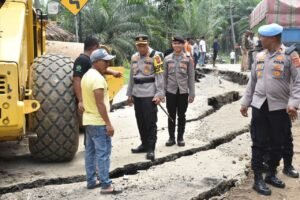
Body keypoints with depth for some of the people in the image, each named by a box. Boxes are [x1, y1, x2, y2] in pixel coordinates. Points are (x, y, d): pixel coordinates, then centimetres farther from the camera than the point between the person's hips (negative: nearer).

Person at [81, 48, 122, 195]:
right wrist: (108, 124, -21)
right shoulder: (97, 78, -19)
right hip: (98, 122, -10)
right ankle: (106, 185, -7)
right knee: (103, 153, -8)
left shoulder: (87, 75, 12)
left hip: (88, 119, 10)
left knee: (90, 151, 14)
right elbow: (100, 104, -23)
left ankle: (91, 180, 21)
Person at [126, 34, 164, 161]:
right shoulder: (134, 57, 13)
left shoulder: (155, 56, -7)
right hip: (137, 95, 7)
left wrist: (159, 94, -17)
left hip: (149, 95, -7)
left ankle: (151, 149, -3)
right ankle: (144, 144, 26)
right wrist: (129, 94, 17)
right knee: (140, 121, 13)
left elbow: (160, 77, -11)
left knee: (150, 122, -6)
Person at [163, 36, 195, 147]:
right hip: (171, 91, 1)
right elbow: (164, 76, 6)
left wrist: (192, 93, -3)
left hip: (183, 91, -1)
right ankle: (171, 137, 16)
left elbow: (191, 77, 1)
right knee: (171, 115, 6)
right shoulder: (167, 59, 3)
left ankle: (180, 137, 17)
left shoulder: (188, 59, 0)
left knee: (181, 115, 7)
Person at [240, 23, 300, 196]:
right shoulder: (260, 56, 10)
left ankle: (272, 174, 27)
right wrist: (245, 102, 15)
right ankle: (258, 179, 11)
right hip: (259, 105, 3)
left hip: (280, 107, -3)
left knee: (278, 143, 9)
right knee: (259, 143, 3)